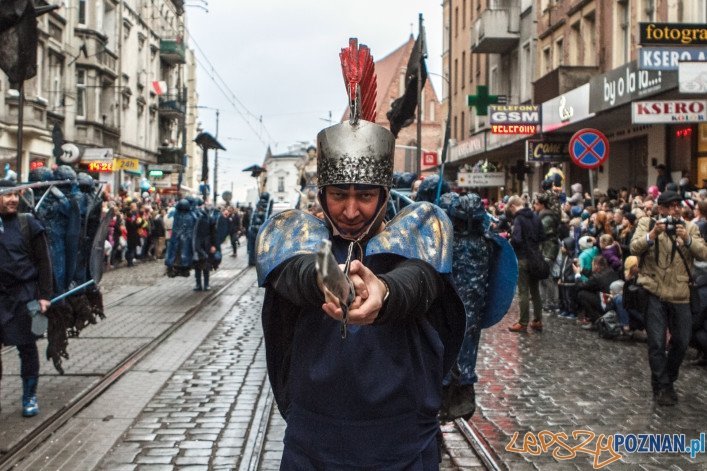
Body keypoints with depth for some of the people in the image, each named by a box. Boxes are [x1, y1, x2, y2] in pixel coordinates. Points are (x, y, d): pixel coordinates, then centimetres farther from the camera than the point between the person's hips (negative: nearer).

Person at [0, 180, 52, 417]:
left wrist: (44, 295, -8)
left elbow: (43, 261, -2)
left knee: (27, 346, 5)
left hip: (23, 293, -2)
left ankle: (29, 397, 17)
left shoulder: (28, 224, -1)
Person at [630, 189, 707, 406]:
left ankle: (669, 381, 31)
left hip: (680, 294, 3)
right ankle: (661, 387, 10)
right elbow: (634, 248, -11)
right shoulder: (647, 224, 2)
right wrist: (653, 234, -25)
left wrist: (686, 238, -20)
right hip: (654, 292, -3)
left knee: (681, 342, 11)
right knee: (657, 343, -3)